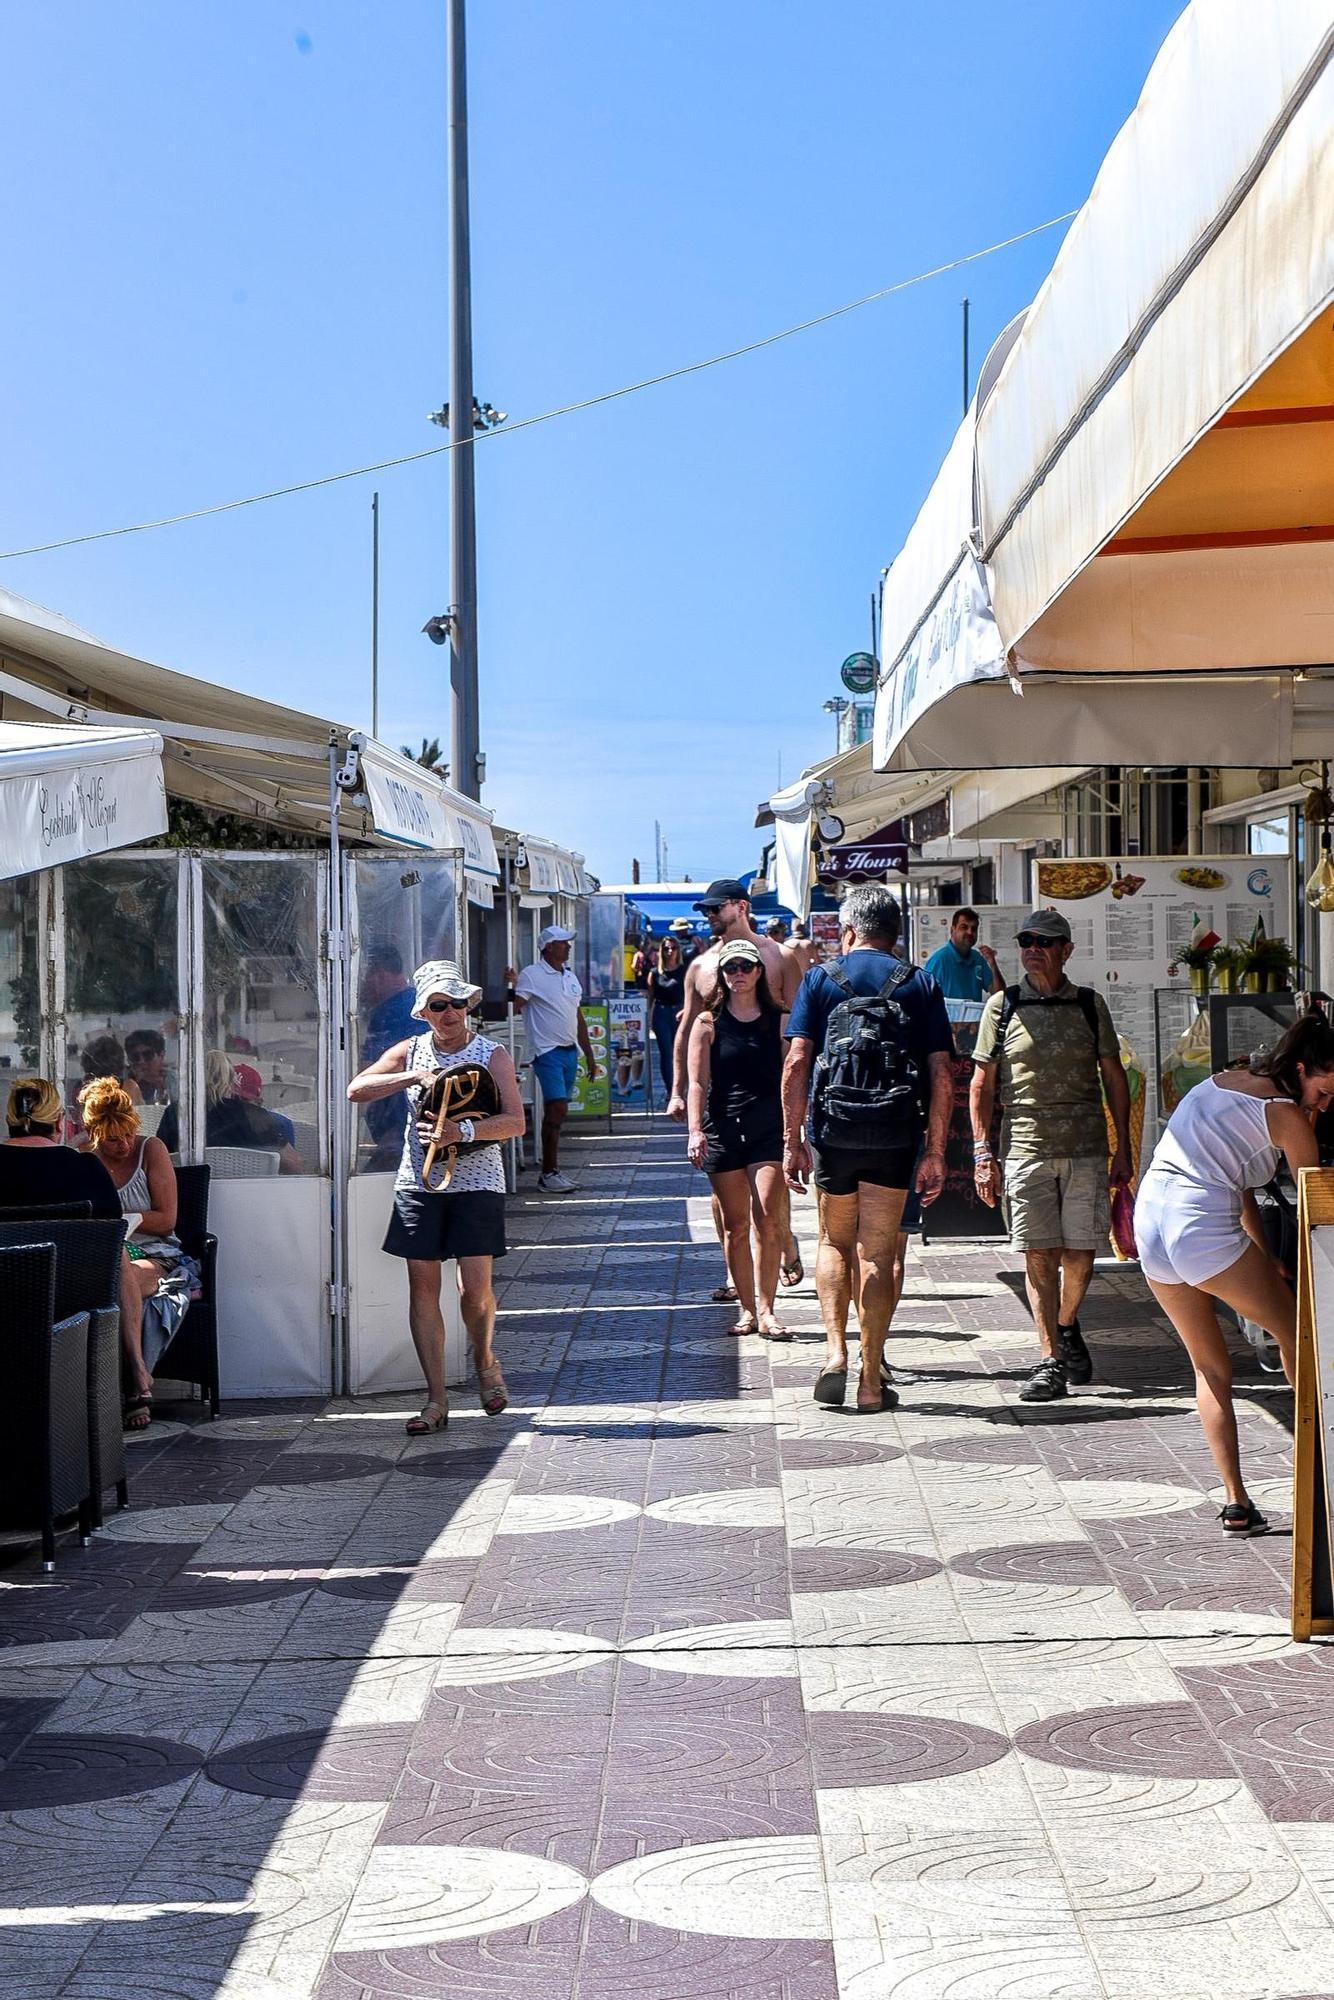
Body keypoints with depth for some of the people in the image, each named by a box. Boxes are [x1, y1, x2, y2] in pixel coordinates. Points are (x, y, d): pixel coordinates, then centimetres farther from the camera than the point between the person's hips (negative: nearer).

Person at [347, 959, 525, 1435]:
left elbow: (515, 1121, -10)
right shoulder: (410, 1052, 8)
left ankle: (484, 1360, 24)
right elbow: (357, 1090, -1)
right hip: (419, 1182, 3)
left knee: (474, 1288, -9)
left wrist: (464, 1131, -25)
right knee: (423, 1287, -1)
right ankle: (436, 1400, 6)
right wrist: (414, 1077, -12)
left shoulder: (492, 1054, 0)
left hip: (476, 1184, -2)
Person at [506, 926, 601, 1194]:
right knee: (557, 1109, -14)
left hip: (570, 1051, 7)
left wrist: (589, 1056, 21)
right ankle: (548, 1174, -10)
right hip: (547, 1051, -7)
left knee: (555, 1111, 10)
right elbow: (515, 1005, -16)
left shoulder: (569, 976, 16)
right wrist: (510, 986, -34)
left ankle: (551, 1169, 15)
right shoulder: (532, 975, -6)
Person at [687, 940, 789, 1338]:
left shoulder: (778, 1021, 7)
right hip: (723, 1128, 0)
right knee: (735, 1225, 5)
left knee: (766, 1218, -10)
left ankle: (764, 1310, -7)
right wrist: (696, 1130, -13)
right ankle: (746, 1308, 13)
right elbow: (698, 1082, -1)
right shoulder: (708, 1023, 5)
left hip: (769, 1128, 0)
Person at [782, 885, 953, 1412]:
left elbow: (797, 1062, -5)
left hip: (832, 1131, 0)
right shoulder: (921, 984, 5)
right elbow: (942, 1075, -1)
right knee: (878, 1252, 8)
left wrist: (792, 1141, 0)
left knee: (835, 1243, 19)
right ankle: (872, 1382, 10)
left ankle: (835, 1352, 3)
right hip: (895, 1137, 0)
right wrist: (934, 1152, 3)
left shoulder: (821, 978, 2)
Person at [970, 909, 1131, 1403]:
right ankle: (1052, 1359, 1)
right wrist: (982, 1151, -1)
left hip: (1086, 1144, 1)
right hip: (1025, 1144, -1)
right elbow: (982, 1085, 7)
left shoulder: (1090, 1005, 8)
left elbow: (1114, 1078, 12)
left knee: (1080, 1251, 1)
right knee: (1039, 1253, -4)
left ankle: (1067, 1327, 30)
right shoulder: (1002, 1007, 5)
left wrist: (1123, 1148, 8)